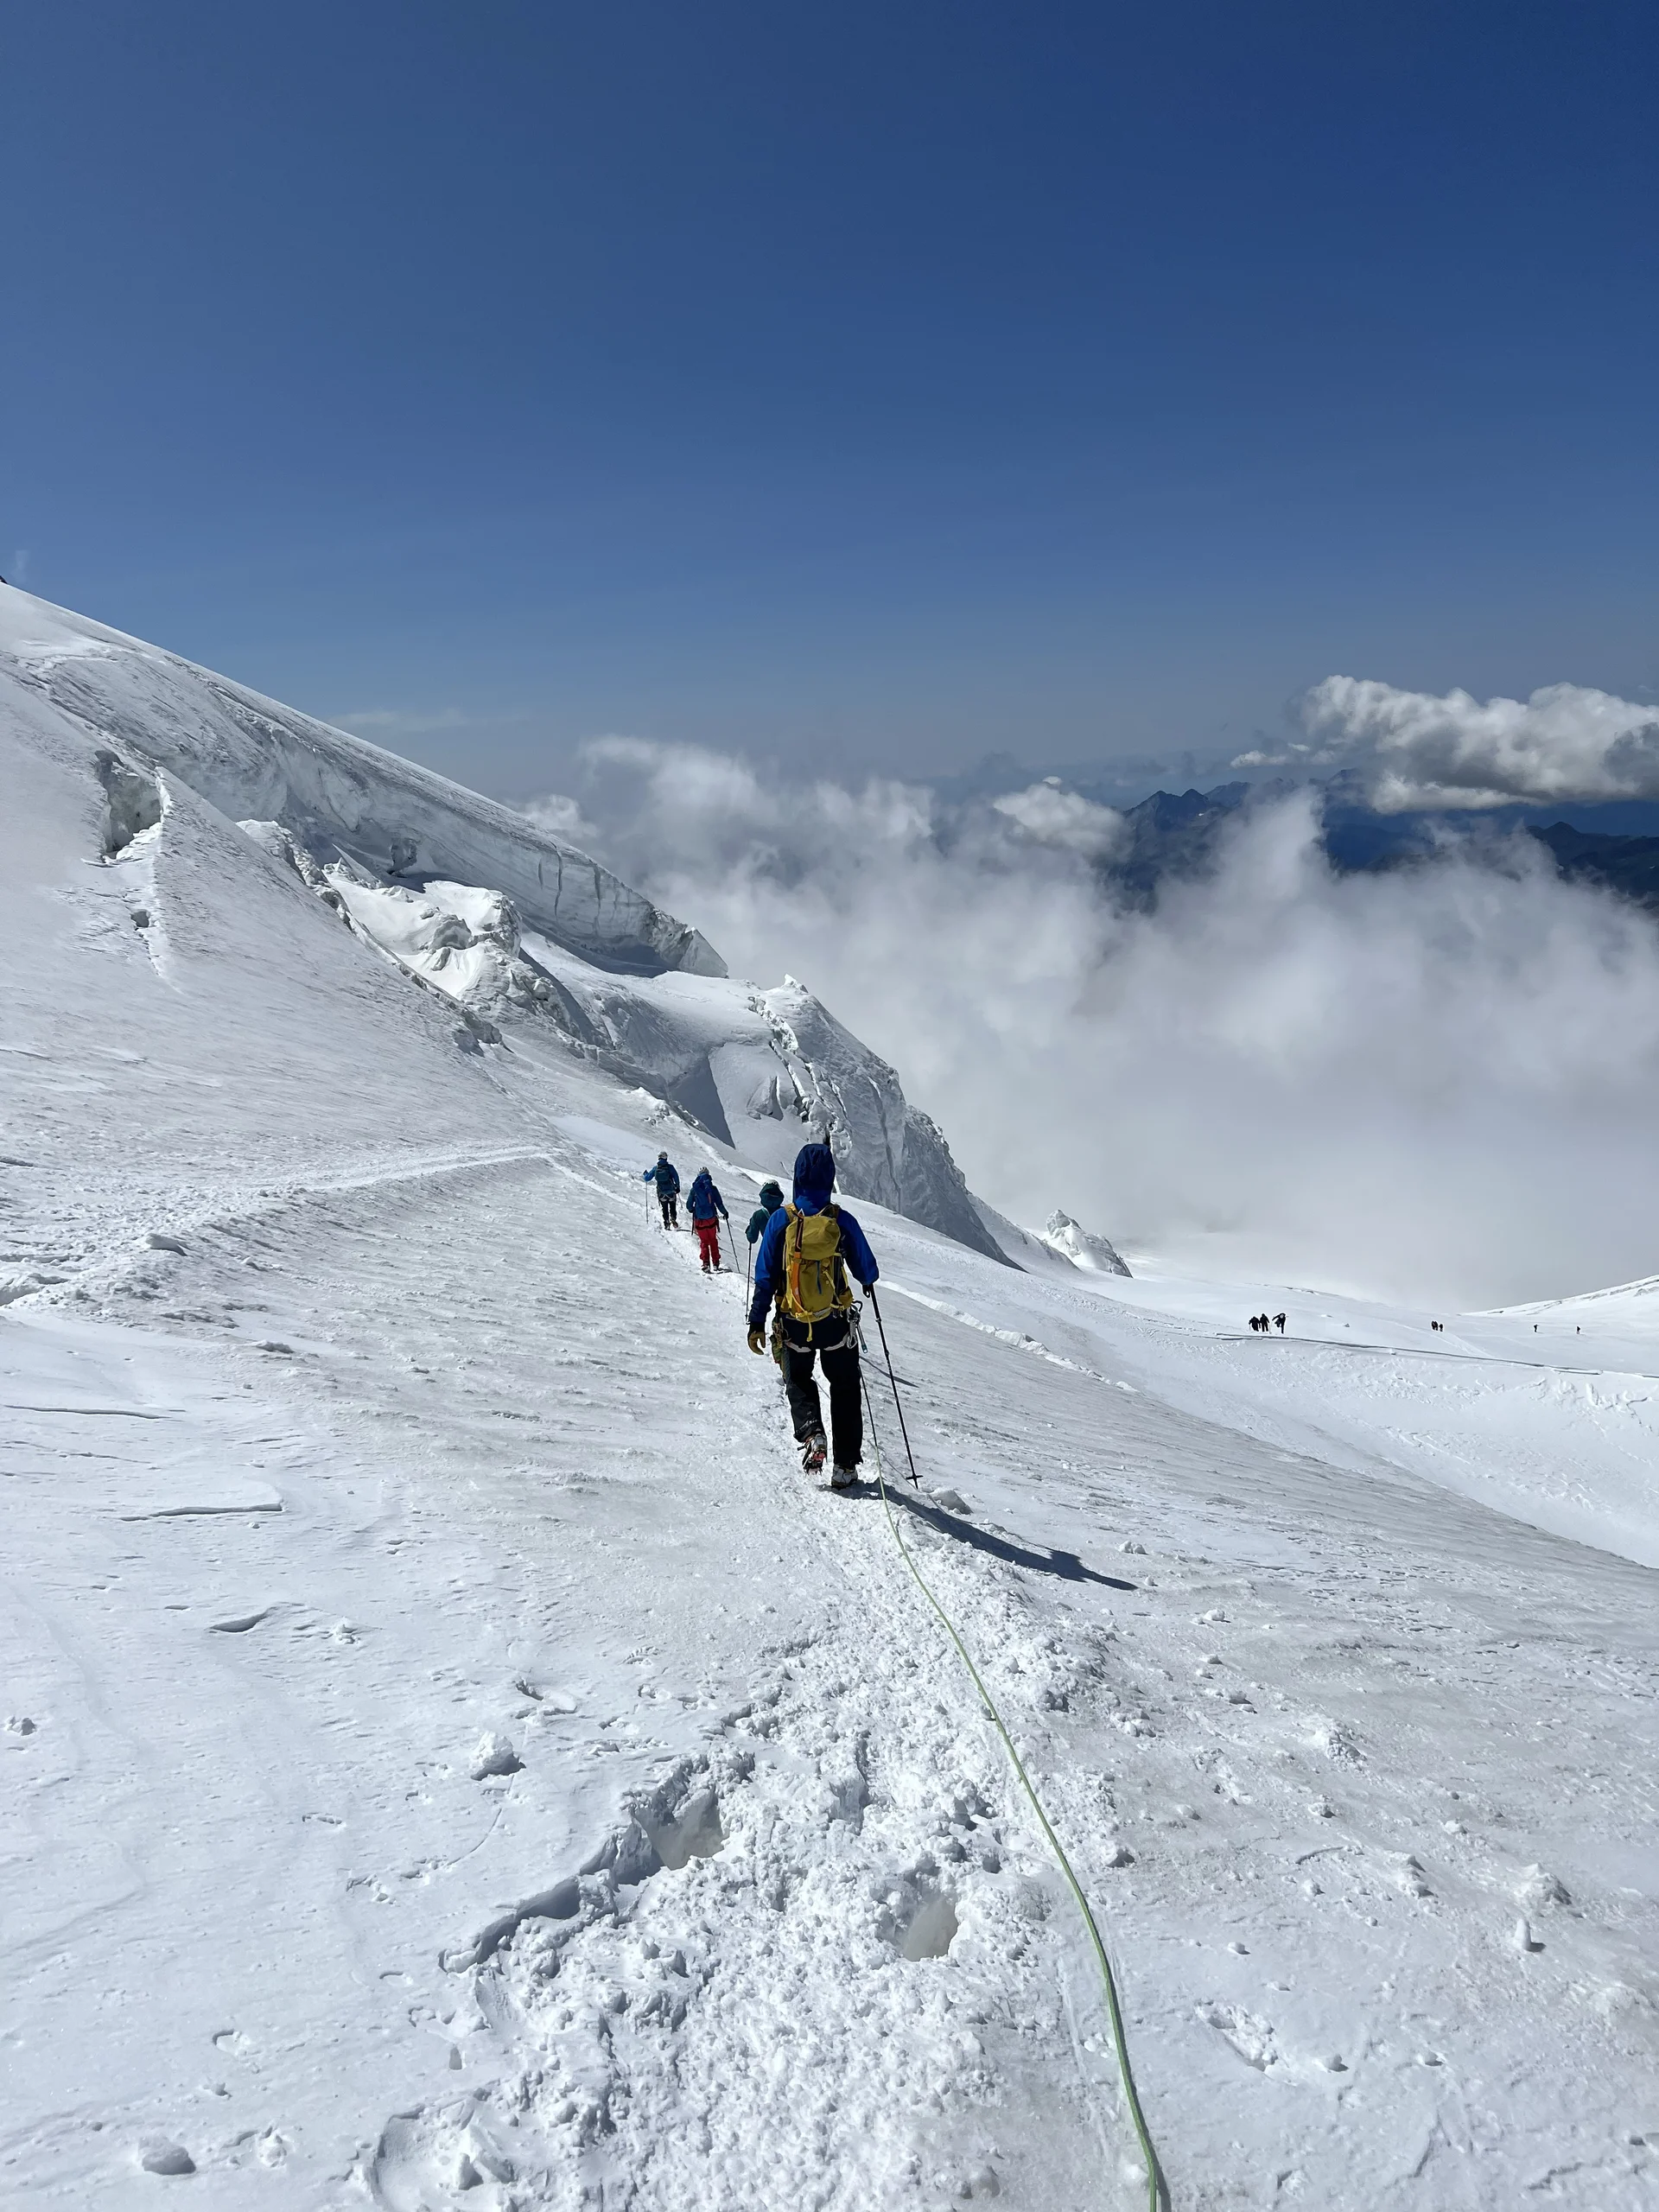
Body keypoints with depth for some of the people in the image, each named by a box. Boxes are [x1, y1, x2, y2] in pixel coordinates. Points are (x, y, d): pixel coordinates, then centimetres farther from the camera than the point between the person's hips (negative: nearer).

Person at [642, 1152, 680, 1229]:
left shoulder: (655, 1168, -1)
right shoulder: (670, 1166, -8)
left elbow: (647, 1178, 6)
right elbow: (676, 1177, -10)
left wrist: (645, 1174, 28)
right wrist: (678, 1187, 1)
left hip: (661, 1193, 2)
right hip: (671, 1191, -2)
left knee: (665, 1208, 16)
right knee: (673, 1206, 15)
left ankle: (666, 1222, 8)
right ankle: (673, 1218, -6)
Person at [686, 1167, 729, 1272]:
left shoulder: (694, 1189, -6)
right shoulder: (712, 1188, -7)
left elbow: (689, 1205, 0)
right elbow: (719, 1203, -5)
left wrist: (692, 1210, 24)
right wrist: (725, 1213, 13)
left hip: (699, 1219, 0)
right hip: (711, 1218, 0)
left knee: (704, 1241, 13)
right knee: (713, 1240, 16)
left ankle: (706, 1263, 0)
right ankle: (715, 1263, 13)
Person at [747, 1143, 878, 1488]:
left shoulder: (781, 1219, -10)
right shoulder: (842, 1221, -10)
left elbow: (765, 1276, -7)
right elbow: (867, 1271, 0)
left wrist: (757, 1323, 1)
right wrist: (868, 1282, 24)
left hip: (795, 1324, 0)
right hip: (836, 1322, 0)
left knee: (799, 1383, 21)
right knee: (844, 1388, 16)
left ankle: (811, 1435, -6)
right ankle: (845, 1465, 13)